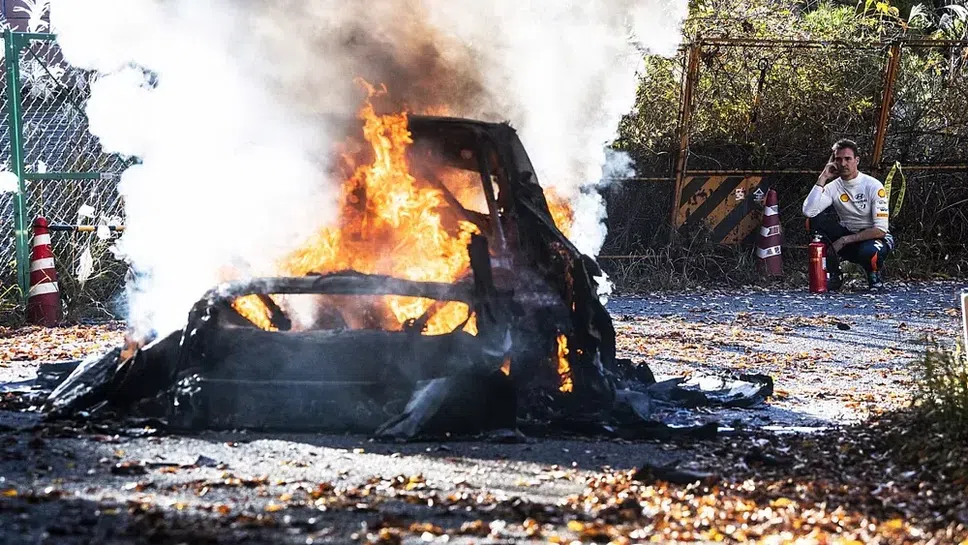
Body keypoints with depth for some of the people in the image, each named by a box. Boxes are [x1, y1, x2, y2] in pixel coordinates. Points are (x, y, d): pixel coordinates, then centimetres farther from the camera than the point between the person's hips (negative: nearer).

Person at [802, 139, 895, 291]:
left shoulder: (873, 186, -16)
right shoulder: (833, 187, -5)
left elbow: (880, 230, -20)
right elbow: (808, 211, -23)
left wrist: (844, 240, -22)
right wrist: (823, 178, -21)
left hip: (875, 238, -4)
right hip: (847, 239, 4)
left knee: (868, 251, -41)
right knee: (814, 220, -19)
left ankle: (874, 273, -2)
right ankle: (833, 275, -10)